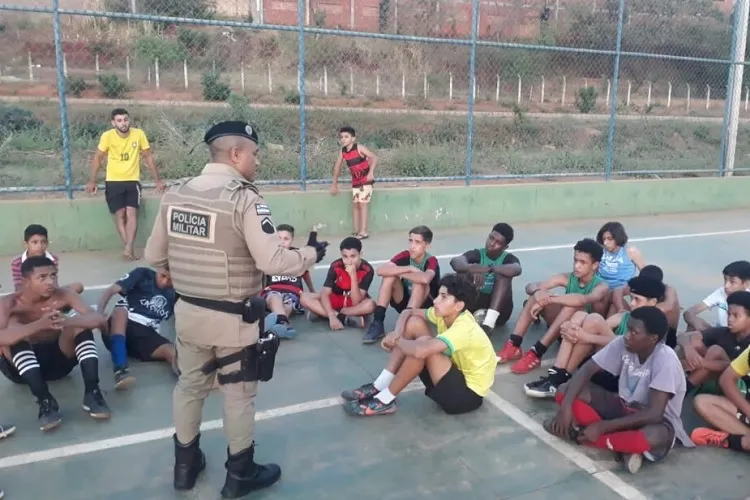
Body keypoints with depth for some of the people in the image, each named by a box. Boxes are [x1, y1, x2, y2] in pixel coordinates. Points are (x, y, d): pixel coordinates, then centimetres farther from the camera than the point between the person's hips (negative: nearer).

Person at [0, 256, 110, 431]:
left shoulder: (63, 295, -13)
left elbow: (100, 318, -26)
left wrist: (66, 321, -45)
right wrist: (40, 325, -52)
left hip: (57, 358, 2)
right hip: (22, 366, -2)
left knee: (80, 324, -22)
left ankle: (91, 393, -28)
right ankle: (44, 400, -35)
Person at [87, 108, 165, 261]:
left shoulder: (139, 134, -8)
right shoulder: (107, 136, -10)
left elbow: (148, 157, 4)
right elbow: (98, 158, 3)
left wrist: (157, 180, 6)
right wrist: (92, 181, 3)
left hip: (133, 181, 0)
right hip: (113, 182, 0)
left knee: (131, 213, -13)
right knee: (120, 215, -4)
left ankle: (128, 248, -18)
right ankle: (130, 249, 0)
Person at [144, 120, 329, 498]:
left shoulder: (174, 195, 0)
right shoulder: (245, 199, -20)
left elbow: (154, 256, 7)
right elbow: (273, 262, -24)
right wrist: (310, 254, -6)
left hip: (188, 311, 6)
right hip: (233, 318, -6)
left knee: (189, 385, 22)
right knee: (238, 394, 11)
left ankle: (185, 464, 39)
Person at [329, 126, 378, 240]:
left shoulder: (359, 148, -17)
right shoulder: (343, 152, 0)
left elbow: (374, 158, -24)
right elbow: (337, 167, 10)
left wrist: (371, 172, -37)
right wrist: (335, 185, 11)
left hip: (366, 180, -6)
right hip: (355, 181, 6)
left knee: (362, 204, -9)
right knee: (355, 205, 6)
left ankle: (363, 231, -8)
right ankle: (356, 231, 11)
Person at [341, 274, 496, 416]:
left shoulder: (463, 329, -31)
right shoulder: (447, 314, -6)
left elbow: (419, 350, -47)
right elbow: (407, 312, 6)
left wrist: (397, 340, -24)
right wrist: (397, 333, -17)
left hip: (468, 393, -8)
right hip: (456, 376, 8)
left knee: (422, 348, -31)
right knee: (414, 323, -6)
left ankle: (384, 401, -14)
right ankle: (379, 387, -6)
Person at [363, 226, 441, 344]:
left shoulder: (431, 261, -21)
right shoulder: (405, 256, -10)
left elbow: (425, 279, -45)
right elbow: (381, 270, -26)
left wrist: (399, 272, -29)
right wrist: (409, 269, -31)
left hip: (427, 306, -4)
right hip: (405, 302, 4)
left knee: (419, 282, -32)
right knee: (389, 276, -21)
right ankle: (378, 323, -26)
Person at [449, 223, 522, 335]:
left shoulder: (508, 258, -3)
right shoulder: (477, 254, -1)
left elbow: (517, 269, -29)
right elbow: (455, 261, -23)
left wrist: (487, 268, -42)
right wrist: (471, 269, -45)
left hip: (499, 312, 0)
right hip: (476, 306, 0)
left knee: (504, 275, -23)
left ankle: (489, 323, -37)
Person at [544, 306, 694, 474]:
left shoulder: (665, 360, -27)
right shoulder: (622, 343, -13)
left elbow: (654, 414, -31)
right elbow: (586, 369, -11)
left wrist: (602, 426, -31)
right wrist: (566, 406, -26)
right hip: (624, 407, 6)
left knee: (653, 437, -43)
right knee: (565, 391, -14)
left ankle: (580, 435, -21)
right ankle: (624, 446, -16)